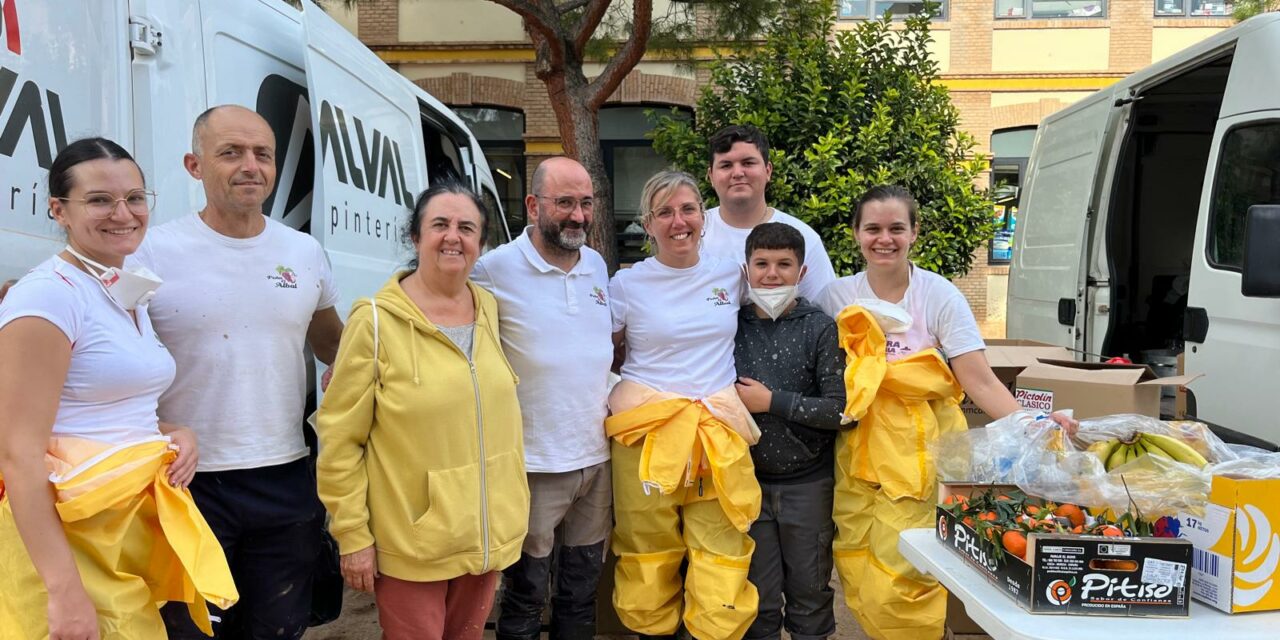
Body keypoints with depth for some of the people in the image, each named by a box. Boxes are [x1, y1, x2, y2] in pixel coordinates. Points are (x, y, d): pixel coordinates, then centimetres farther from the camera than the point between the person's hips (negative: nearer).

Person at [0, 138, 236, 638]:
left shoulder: (132, 295, 10)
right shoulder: (47, 295, -15)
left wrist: (175, 434, 1)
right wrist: (64, 590, -25)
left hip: (141, 526, 8)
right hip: (67, 538, -8)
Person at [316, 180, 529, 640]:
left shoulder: (491, 310, 2)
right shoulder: (377, 322, -14)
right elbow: (340, 440, -11)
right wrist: (352, 535, -11)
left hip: (488, 534, 5)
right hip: (411, 547, -5)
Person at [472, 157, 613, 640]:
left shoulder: (598, 265, 7)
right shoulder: (496, 269, -12)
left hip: (597, 457, 6)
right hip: (535, 465, -5)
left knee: (582, 592, 19)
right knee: (525, 598, 8)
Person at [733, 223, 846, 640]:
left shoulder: (820, 328, -8)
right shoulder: (732, 325, 0)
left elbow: (840, 409, -14)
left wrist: (772, 401, -16)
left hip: (808, 483, -2)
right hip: (749, 480, 2)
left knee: (810, 594, 14)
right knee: (758, 597, 13)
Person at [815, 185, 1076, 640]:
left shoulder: (940, 296, -5)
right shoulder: (835, 296, 3)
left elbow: (980, 381, -11)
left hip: (919, 449, -3)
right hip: (857, 447, 3)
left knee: (901, 575, -9)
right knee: (858, 573, 3)